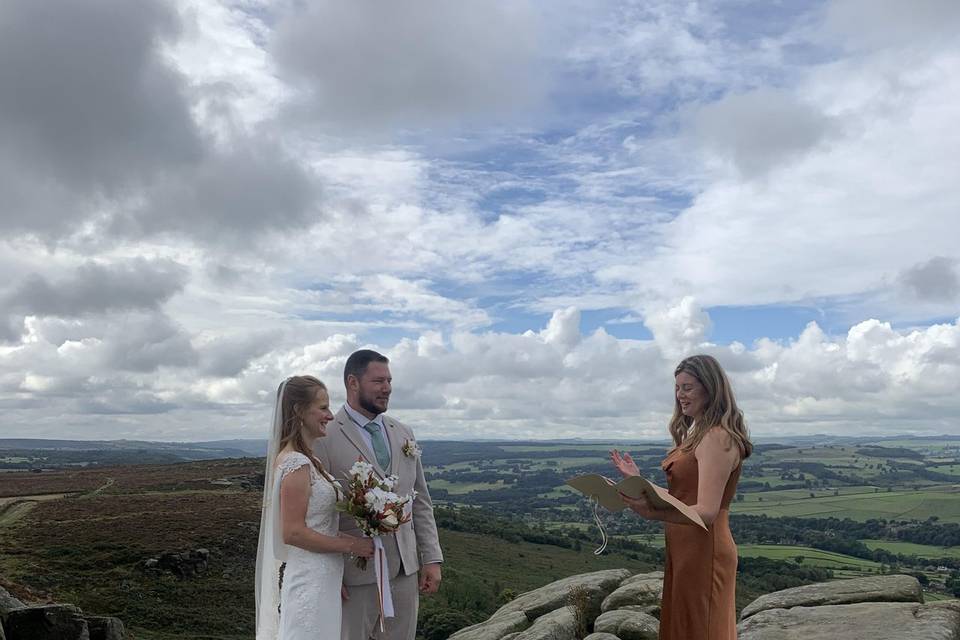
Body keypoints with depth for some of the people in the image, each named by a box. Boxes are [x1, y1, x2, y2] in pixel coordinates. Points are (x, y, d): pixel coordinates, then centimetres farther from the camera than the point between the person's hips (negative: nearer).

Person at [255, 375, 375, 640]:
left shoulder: (303, 459, 9)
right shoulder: (297, 464, -20)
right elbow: (293, 532, -22)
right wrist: (351, 545, -15)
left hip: (321, 577, 9)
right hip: (309, 581, -9)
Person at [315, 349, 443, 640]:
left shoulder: (404, 434, 9)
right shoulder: (324, 438, -10)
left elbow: (420, 501, 11)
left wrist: (432, 558, 6)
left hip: (406, 570, 5)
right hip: (355, 574, -5)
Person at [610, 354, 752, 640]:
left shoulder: (717, 438, -18)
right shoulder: (696, 434, 12)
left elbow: (706, 512, -26)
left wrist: (652, 513, -39)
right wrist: (639, 481, 10)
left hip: (703, 551, -10)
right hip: (684, 549, 10)